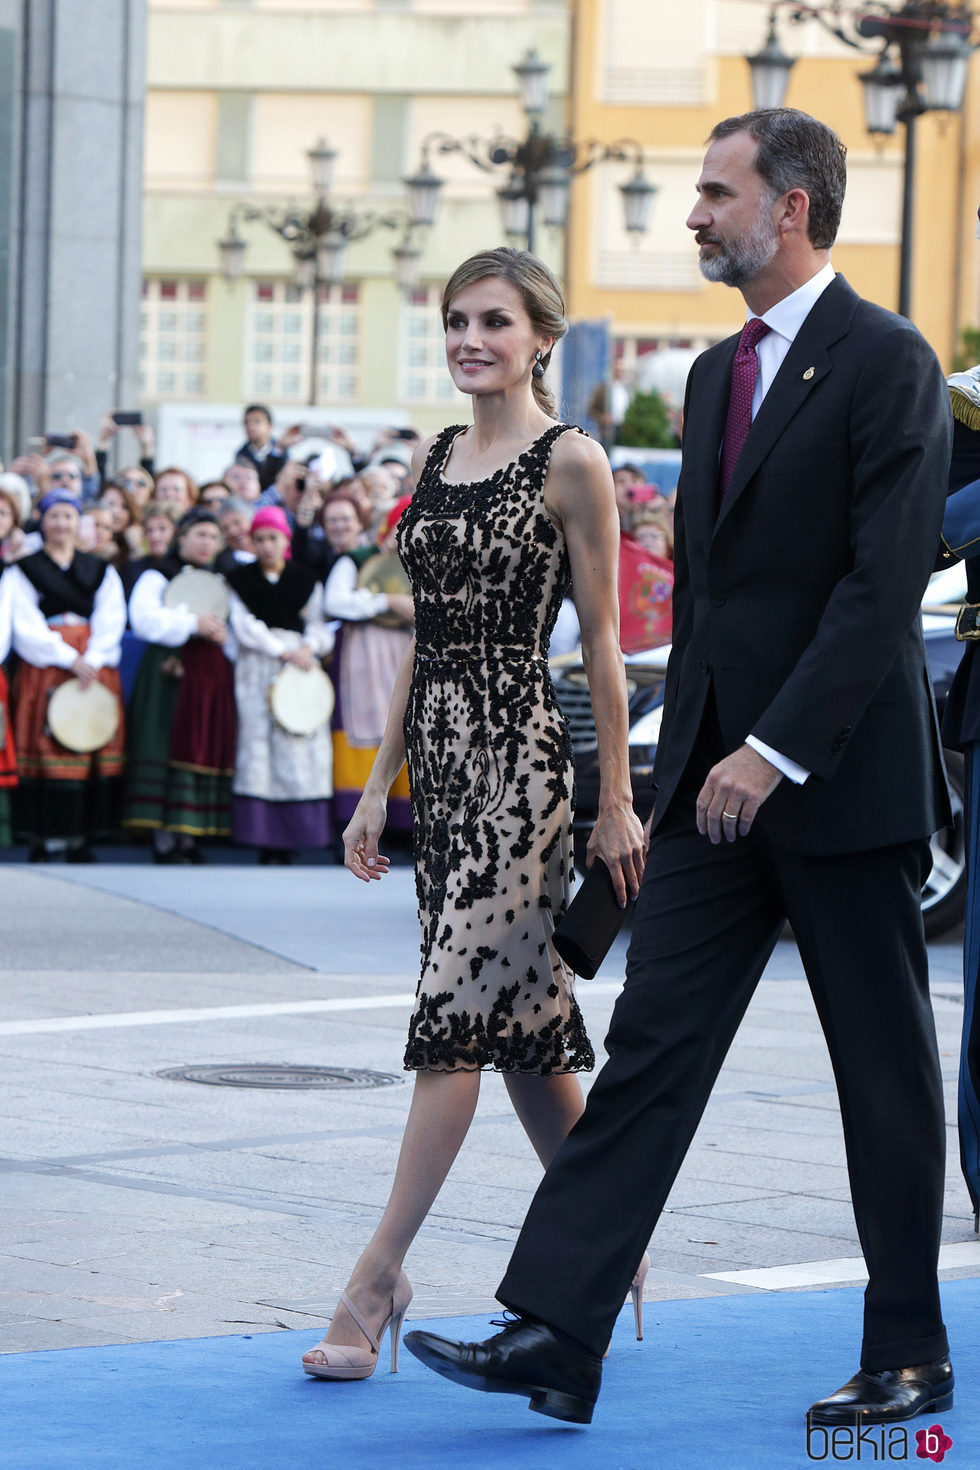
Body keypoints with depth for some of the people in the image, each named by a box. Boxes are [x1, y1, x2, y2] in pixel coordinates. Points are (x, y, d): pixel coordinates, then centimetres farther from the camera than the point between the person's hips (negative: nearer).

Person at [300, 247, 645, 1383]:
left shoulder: (570, 463, -6)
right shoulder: (434, 458, 13)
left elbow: (600, 645, -6)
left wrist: (616, 803, -8)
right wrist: (379, 786, 14)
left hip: (519, 756, -7)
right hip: (439, 755, 7)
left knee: (456, 1012, -8)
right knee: (524, 1012, 12)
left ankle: (378, 1278, -8)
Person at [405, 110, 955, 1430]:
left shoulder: (887, 363, -10)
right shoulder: (717, 373, 16)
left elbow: (886, 583, -18)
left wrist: (775, 751, -21)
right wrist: (691, 757, 17)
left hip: (842, 777, -7)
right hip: (721, 777, 7)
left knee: (887, 1072, 4)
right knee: (651, 1046, 0)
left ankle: (910, 1358, 15)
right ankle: (555, 1336, -4)